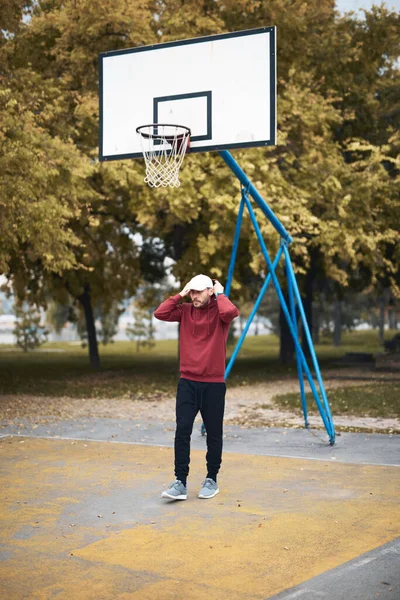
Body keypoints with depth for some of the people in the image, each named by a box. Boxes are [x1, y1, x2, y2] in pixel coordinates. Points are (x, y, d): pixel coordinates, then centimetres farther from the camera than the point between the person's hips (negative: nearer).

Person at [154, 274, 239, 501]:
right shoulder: (185, 310, 7)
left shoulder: (219, 311, -3)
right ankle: (181, 482, 0)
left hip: (214, 384, -2)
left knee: (213, 434, 6)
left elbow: (230, 313, -27)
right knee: (182, 431, -4)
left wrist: (220, 295, -9)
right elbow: (160, 313, -5)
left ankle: (211, 480, 21)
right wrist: (180, 295, -2)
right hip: (187, 382, 3)